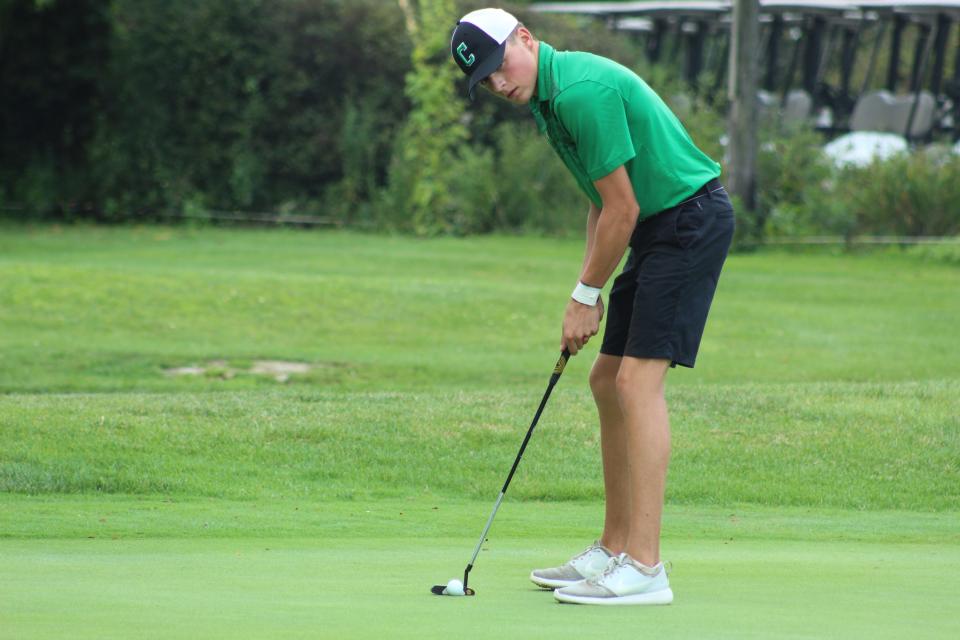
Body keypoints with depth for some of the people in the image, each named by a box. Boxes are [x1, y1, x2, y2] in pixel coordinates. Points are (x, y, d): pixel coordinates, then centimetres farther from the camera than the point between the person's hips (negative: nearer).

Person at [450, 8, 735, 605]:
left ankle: (643, 568, -18)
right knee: (608, 381, 12)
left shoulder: (582, 90, -22)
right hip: (659, 227, 11)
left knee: (638, 380, -16)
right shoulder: (551, 94, 11)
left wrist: (587, 295, -9)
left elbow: (622, 210, -19)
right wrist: (590, 287, 10)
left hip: (691, 219, -11)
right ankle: (614, 550, 17)